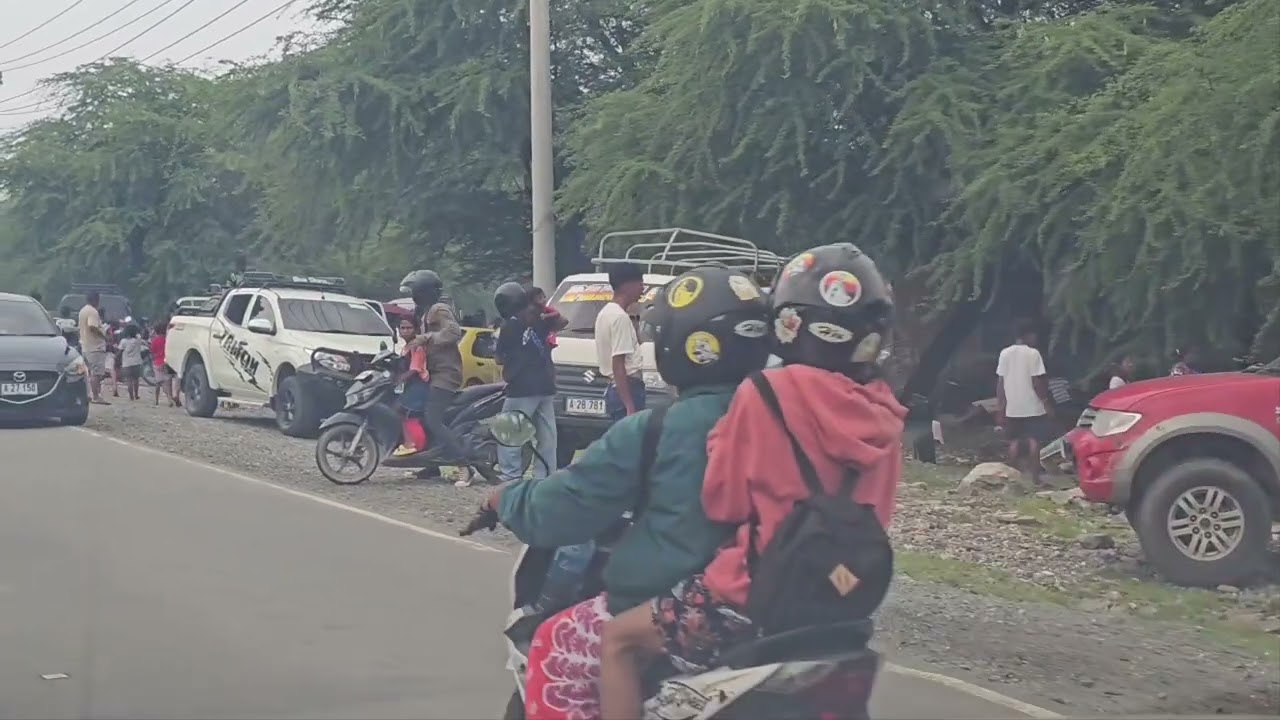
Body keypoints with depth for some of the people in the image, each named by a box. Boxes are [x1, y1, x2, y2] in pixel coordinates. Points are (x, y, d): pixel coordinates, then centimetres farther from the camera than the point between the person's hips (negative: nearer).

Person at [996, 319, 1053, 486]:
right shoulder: (1033, 353, -11)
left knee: (1014, 441, 11)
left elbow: (1000, 382, 3)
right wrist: (1046, 401, -2)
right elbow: (1036, 382, -13)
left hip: (1012, 408, 4)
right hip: (1032, 407, -4)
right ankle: (1035, 477, -1)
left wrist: (1000, 407, 8)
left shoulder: (1005, 353, 2)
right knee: (1033, 441, 1)